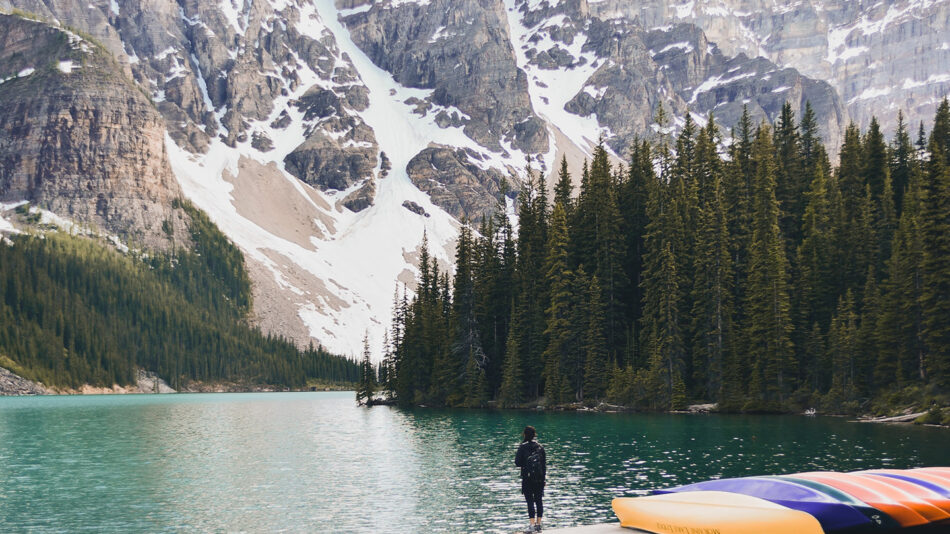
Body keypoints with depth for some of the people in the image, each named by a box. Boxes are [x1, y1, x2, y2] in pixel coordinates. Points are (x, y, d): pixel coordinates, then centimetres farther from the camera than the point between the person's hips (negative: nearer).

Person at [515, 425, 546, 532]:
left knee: (530, 501, -2)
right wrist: (544, 476, 15)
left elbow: (517, 462, -9)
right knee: (539, 501, 9)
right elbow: (545, 463, 7)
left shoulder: (523, 447, -8)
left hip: (528, 478, -4)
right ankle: (538, 524, 10)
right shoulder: (540, 447, 4)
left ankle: (532, 524, -7)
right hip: (540, 478, 4)